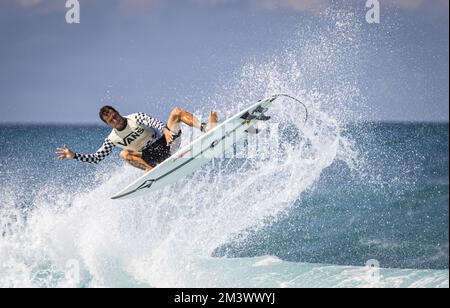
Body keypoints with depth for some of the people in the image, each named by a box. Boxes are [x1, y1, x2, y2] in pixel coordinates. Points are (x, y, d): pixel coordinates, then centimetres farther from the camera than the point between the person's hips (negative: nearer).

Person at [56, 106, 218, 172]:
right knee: (124, 154, -25)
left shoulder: (136, 118, -3)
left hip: (167, 142, -1)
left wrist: (165, 128, -43)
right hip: (153, 157, 1)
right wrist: (74, 155, -4)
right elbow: (96, 158, 7)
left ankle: (206, 128, -33)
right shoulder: (112, 140, 3)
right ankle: (151, 170, -44)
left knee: (177, 111, -15)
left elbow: (153, 122, -21)